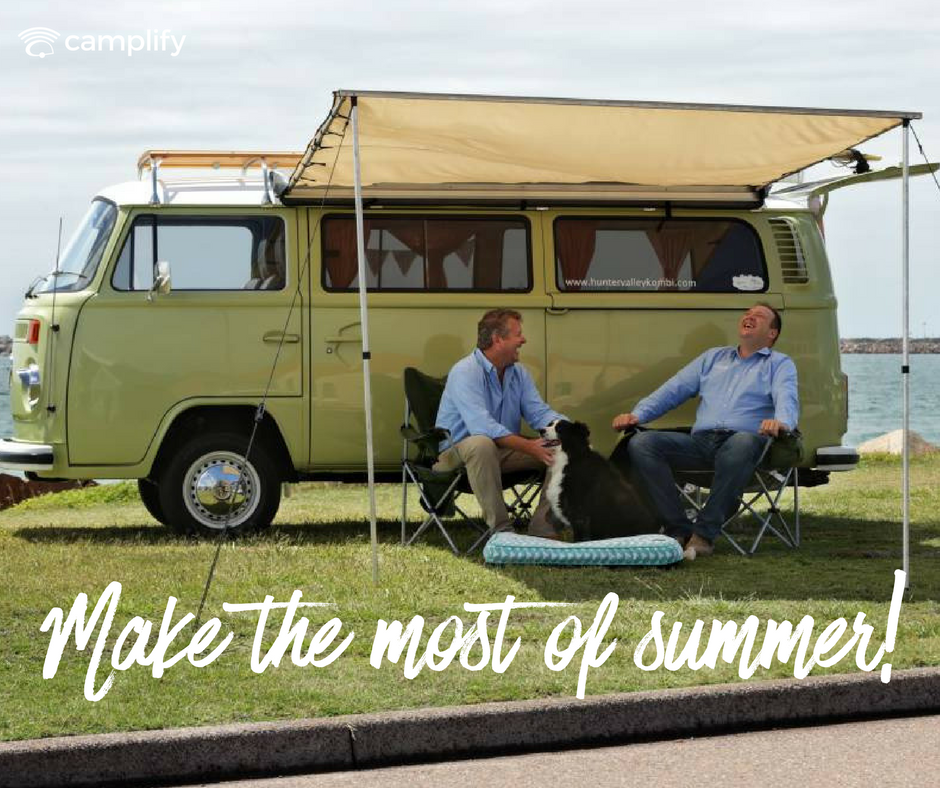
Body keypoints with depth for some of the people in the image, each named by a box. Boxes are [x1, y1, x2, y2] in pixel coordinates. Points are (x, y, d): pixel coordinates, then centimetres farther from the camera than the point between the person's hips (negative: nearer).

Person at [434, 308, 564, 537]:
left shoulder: (518, 372, 9)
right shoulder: (465, 372, -19)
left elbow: (539, 413, 4)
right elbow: (480, 426, -31)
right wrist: (528, 446, -37)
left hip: (504, 450, 8)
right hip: (457, 454, -7)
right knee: (482, 444, -41)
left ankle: (541, 530, -12)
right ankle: (500, 529, -33)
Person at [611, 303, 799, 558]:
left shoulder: (780, 364, 17)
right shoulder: (713, 357, 32)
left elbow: (787, 400, -4)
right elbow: (673, 390, 26)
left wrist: (781, 421, -30)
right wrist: (638, 414, 8)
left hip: (744, 437, -4)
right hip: (700, 440, 4)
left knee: (742, 444, -43)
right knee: (641, 443, -21)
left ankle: (705, 532, -35)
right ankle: (678, 528, -24)